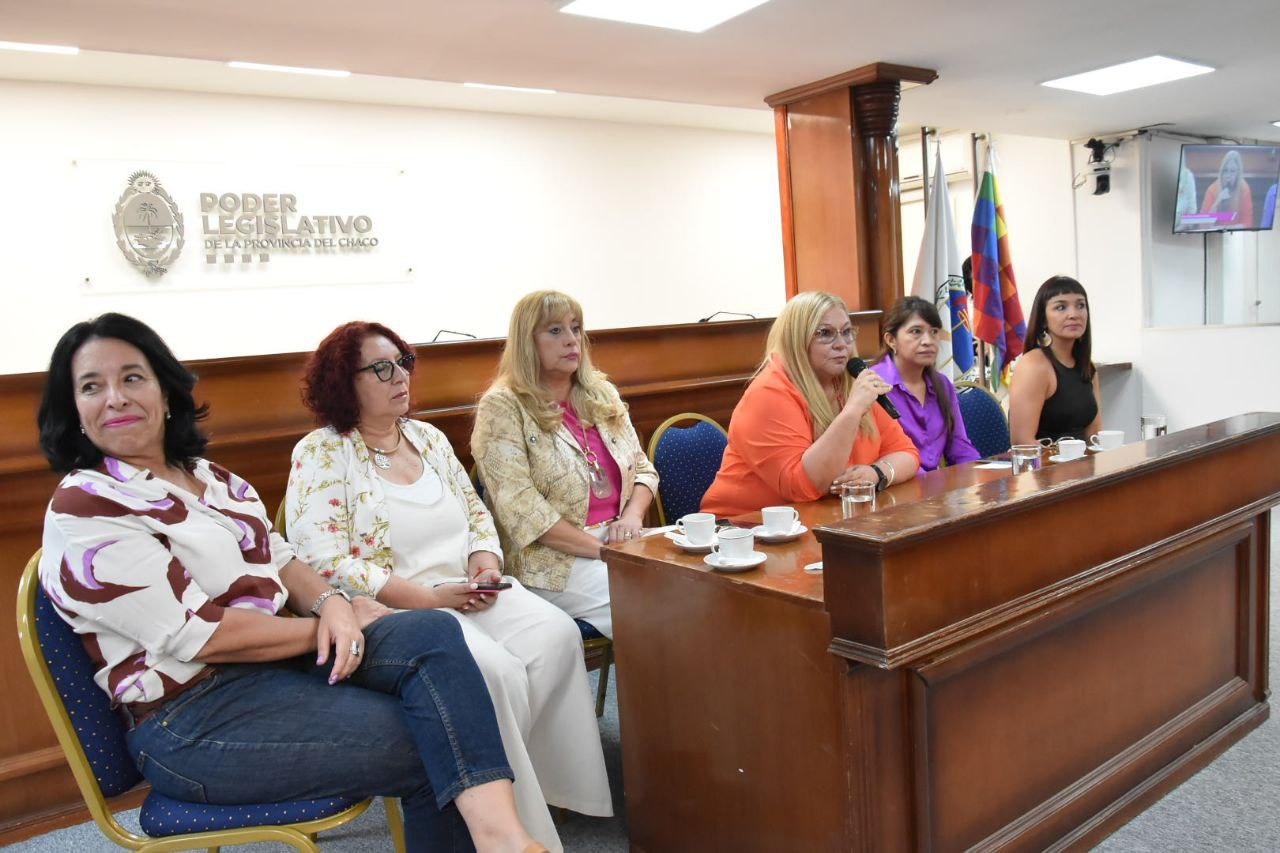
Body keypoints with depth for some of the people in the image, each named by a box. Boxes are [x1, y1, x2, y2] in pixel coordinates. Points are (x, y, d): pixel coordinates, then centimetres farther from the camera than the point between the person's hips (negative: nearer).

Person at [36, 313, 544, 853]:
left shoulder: (208, 477, 13)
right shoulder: (81, 512, -11)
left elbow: (279, 561, 13)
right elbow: (201, 635, -17)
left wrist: (331, 603, -9)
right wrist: (328, 623, -11)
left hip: (282, 658, 7)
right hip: (195, 717, -7)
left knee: (433, 633, -21)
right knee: (431, 748, -20)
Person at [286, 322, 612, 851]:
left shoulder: (428, 437, 13)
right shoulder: (321, 455, -8)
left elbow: (477, 513, 17)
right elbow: (325, 565, -16)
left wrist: (485, 565, -6)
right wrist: (429, 598, -20)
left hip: (466, 594, 7)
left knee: (557, 635, -18)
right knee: (495, 672, -30)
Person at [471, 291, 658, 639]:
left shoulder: (602, 394, 15)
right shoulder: (502, 407, -5)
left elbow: (642, 468, 17)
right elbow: (520, 509, -14)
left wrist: (633, 516, -5)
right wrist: (601, 549, -17)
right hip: (554, 559, -6)